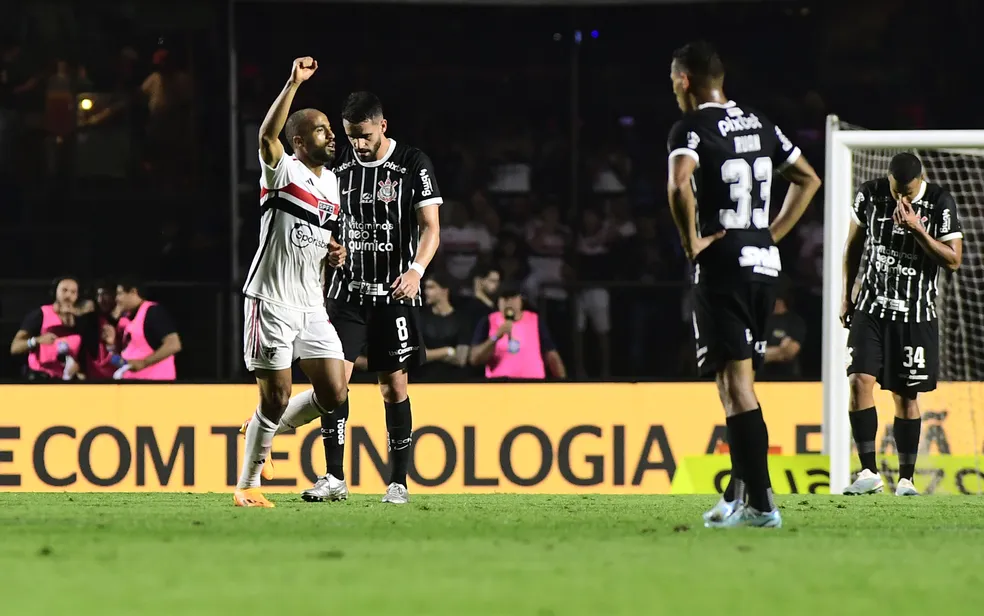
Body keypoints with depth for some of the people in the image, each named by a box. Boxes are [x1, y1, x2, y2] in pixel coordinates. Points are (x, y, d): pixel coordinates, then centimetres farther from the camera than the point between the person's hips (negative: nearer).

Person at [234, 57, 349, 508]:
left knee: (334, 394, 0)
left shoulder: (333, 184, 15)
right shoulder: (282, 171, -7)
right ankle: (247, 486, 12)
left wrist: (336, 253, 6)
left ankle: (265, 429, 24)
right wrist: (293, 84, -36)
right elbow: (267, 136, -30)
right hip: (272, 301, -7)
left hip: (312, 306, 7)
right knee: (276, 398, -4)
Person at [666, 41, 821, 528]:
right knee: (738, 382, 17)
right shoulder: (759, 125, 14)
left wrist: (691, 242, -15)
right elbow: (808, 179, 24)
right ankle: (738, 494, 18)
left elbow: (680, 185, -29)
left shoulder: (692, 128, -9)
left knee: (736, 383, -8)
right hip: (764, 263, 7)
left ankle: (760, 503, -13)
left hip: (722, 264, -7)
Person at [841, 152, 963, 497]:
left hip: (916, 315, -1)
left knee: (906, 396, 3)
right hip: (872, 309, 1)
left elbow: (953, 261, -12)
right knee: (860, 381, -14)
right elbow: (854, 245, 13)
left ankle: (906, 479, 13)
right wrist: (847, 296, 12)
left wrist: (916, 229, -23)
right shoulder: (870, 195, -2)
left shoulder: (939, 203, -9)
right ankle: (869, 473, -13)